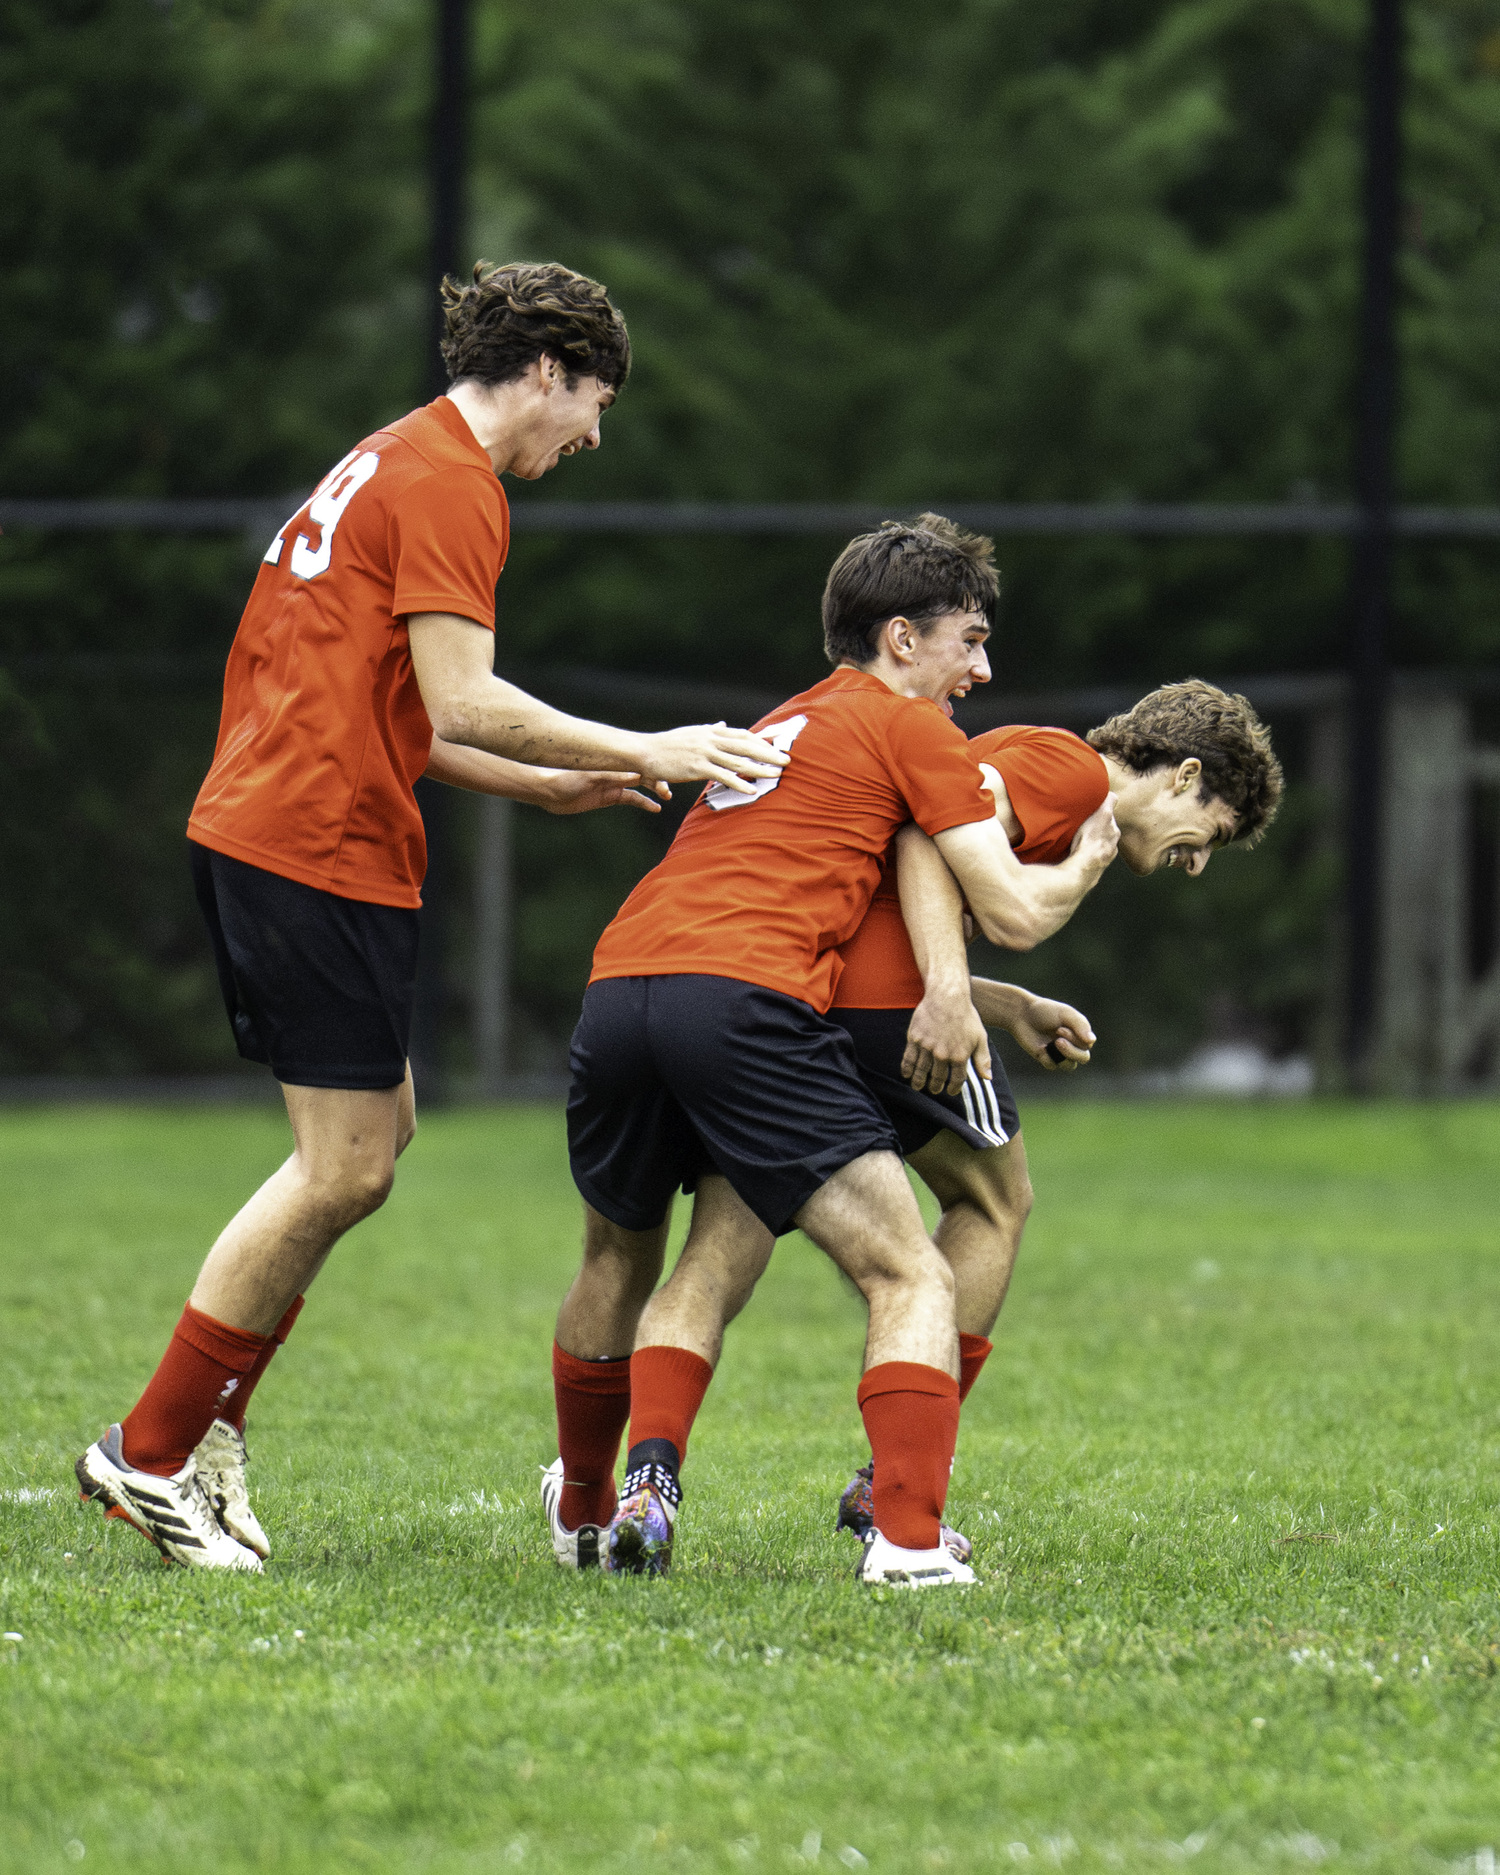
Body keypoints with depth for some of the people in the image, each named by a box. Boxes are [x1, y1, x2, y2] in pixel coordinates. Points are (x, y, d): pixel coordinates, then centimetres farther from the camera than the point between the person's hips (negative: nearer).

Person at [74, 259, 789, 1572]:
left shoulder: (397, 466, 21)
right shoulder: (448, 483, -11)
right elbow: (461, 706, -19)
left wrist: (554, 786, 21)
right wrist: (646, 753, -13)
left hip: (258, 834, 10)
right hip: (320, 850, -10)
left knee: (376, 1132, 15)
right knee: (345, 1168, -7)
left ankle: (210, 1422, 14)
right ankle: (152, 1455, -2)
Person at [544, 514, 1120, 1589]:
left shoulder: (783, 726, 32)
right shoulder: (909, 728, 9)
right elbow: (1012, 913, 4)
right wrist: (1087, 863, 24)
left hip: (618, 994, 8)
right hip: (744, 1009, -8)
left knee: (619, 1263, 30)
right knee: (911, 1281, -2)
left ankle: (584, 1513, 47)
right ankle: (909, 1541, -18)